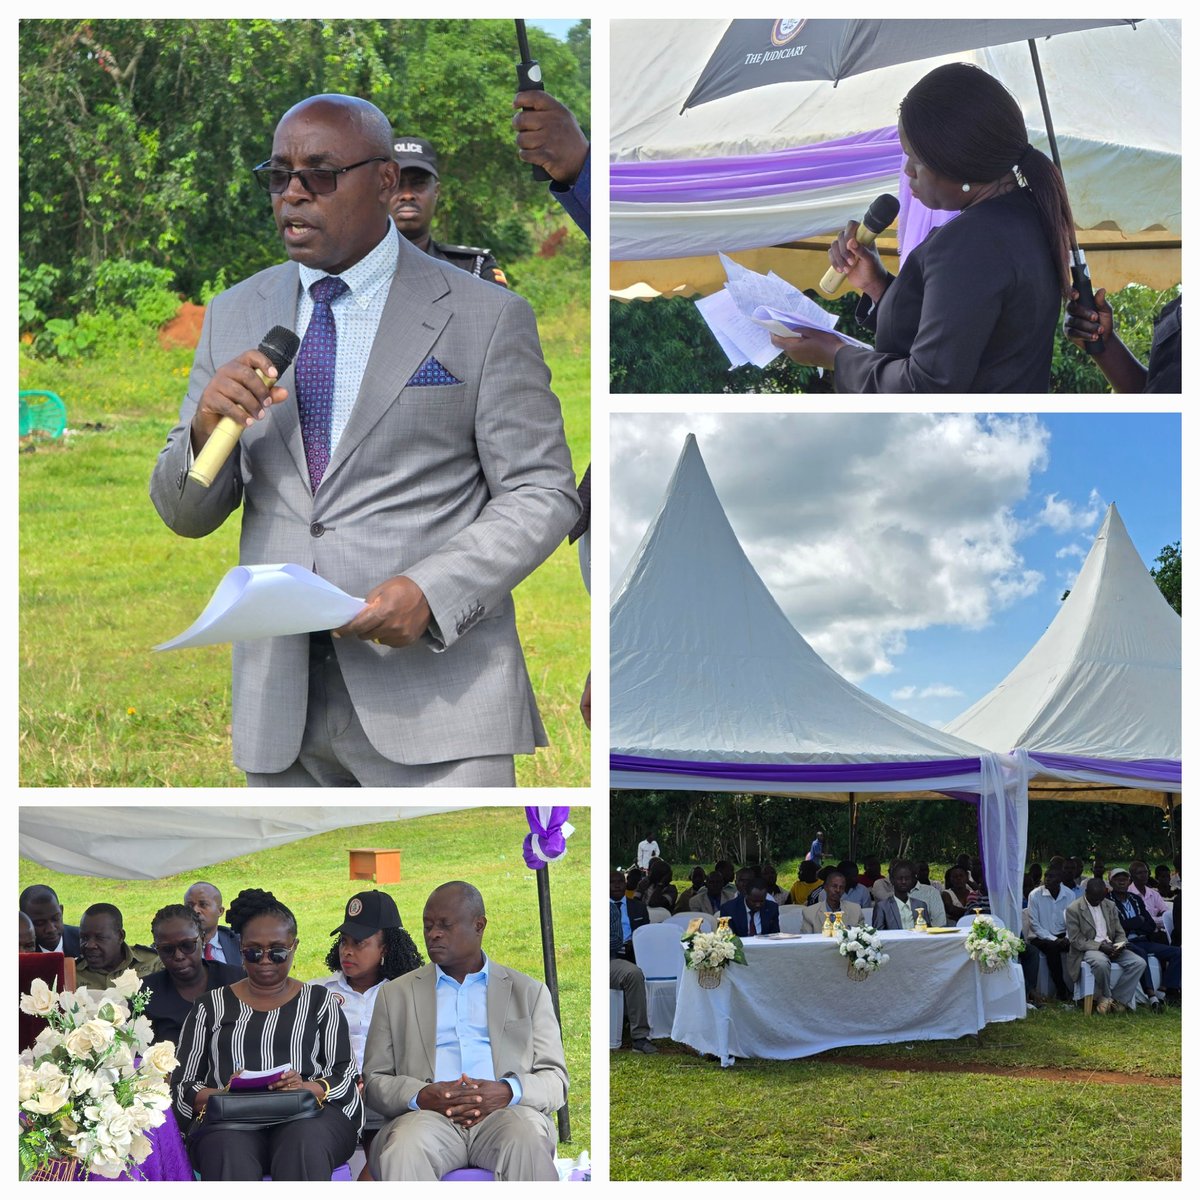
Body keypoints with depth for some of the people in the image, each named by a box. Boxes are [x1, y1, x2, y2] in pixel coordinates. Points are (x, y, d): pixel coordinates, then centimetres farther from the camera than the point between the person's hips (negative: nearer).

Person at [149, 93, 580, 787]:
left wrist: (432, 591, -17)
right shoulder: (235, 318, 12)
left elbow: (542, 494, -1)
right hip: (280, 705, 4)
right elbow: (184, 515, 13)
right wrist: (205, 430, -10)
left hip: (434, 692, -4)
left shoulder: (485, 318, 1)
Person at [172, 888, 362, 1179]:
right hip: (228, 1118, 0)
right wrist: (223, 1094, -8)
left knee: (304, 1144, -39)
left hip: (309, 1114, 0)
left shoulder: (320, 1001, 20)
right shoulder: (211, 1006, 22)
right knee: (229, 1153, -39)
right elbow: (181, 1085, 14)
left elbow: (346, 1077, 10)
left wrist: (306, 1088, -13)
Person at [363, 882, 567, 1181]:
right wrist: (420, 1096, -9)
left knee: (526, 1142, -37)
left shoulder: (528, 992, 21)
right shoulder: (396, 994, 23)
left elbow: (556, 1080, 14)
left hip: (505, 1112, 0)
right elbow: (374, 1081, 15)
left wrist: (508, 1091, -11)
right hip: (429, 1115, 0)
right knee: (402, 1150, -37)